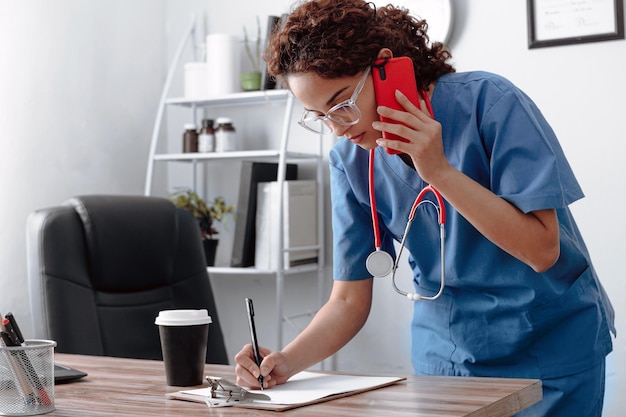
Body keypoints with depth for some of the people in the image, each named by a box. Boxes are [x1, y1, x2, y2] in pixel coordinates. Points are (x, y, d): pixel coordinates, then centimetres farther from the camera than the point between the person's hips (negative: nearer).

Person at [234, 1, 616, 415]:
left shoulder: (489, 102, -20)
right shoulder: (350, 160, -7)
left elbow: (541, 250, -22)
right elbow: (349, 300, -5)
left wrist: (439, 172, -29)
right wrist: (287, 361, -22)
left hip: (550, 349, -3)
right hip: (443, 357, 3)